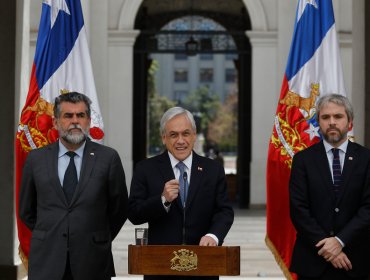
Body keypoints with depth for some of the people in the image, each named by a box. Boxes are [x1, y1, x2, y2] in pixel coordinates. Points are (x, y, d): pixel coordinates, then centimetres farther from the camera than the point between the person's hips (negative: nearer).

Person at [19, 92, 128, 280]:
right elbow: (26, 210, 14)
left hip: (93, 262, -1)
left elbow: (119, 208, 7)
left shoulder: (108, 158, 0)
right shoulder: (36, 159, 5)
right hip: (47, 261, 1)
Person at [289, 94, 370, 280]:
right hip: (312, 260, 0)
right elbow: (298, 209, -4)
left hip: (353, 260, 0)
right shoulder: (303, 159, 2)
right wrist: (325, 243, -12)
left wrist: (340, 240, -15)